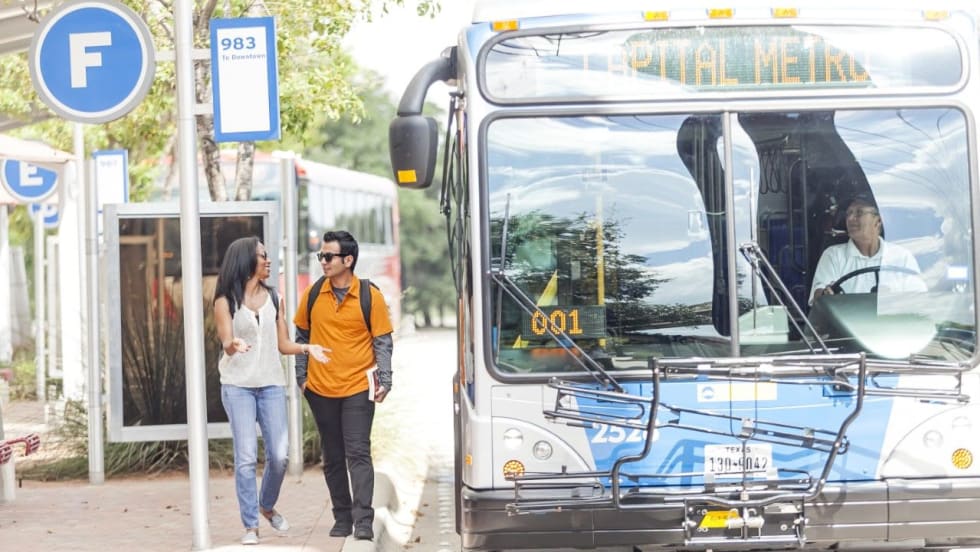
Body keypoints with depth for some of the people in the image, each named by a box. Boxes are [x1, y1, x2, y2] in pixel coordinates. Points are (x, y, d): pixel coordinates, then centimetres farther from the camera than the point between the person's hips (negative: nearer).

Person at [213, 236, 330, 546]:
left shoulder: (273, 298, 11)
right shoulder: (226, 301, 0)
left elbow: (282, 345, 13)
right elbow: (226, 344, -8)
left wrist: (306, 348, -5)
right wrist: (235, 344, -31)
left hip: (271, 384, 3)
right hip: (238, 385, -3)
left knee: (279, 455, -1)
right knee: (246, 456, -8)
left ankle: (267, 506, 26)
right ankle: (250, 526, -1)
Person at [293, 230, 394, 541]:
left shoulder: (370, 296, -6)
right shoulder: (313, 294, 2)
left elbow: (383, 341, -2)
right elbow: (302, 336, 12)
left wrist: (385, 380, -11)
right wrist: (301, 377, 7)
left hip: (357, 389, -3)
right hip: (321, 389, 3)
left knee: (358, 454, -9)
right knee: (333, 458, 10)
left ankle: (363, 521, -10)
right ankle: (342, 518, 19)